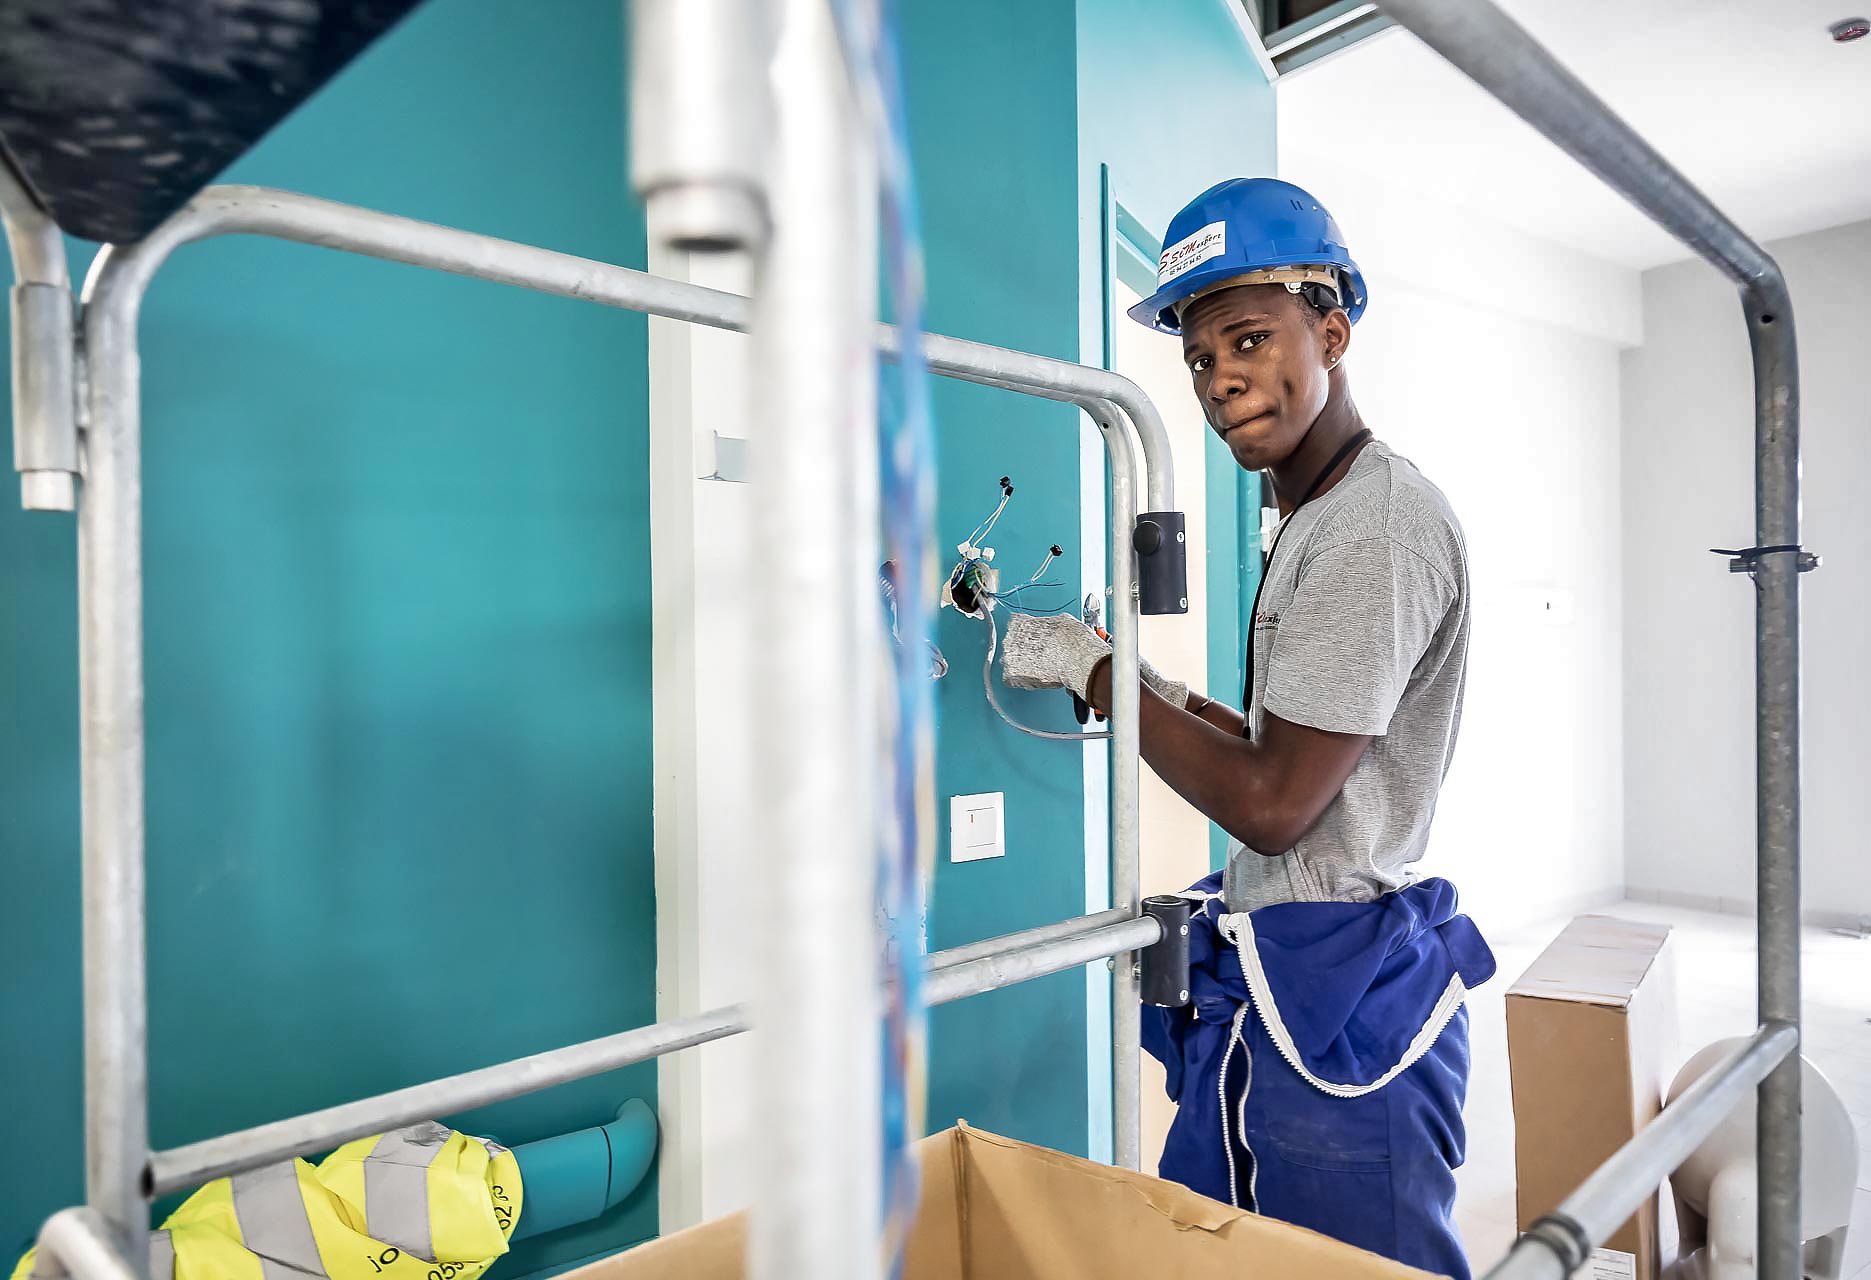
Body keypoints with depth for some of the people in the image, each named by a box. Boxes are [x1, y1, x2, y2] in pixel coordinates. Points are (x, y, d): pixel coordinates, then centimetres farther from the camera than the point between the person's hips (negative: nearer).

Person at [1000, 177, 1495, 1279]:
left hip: (1334, 1002, -10)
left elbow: (1270, 803, -20)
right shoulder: (1323, 521, 15)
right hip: (1274, 987, 10)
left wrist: (1096, 671, -12)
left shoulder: (1381, 526, -19)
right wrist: (1165, 694, 11)